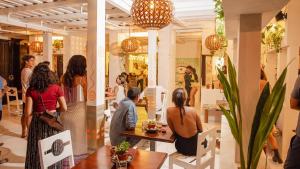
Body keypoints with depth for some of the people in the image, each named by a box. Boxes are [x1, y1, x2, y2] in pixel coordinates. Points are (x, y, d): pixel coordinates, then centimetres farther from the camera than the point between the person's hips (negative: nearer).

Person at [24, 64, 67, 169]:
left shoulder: (31, 90, -6)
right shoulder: (56, 88, -7)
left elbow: (28, 113, -6)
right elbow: (64, 108, -6)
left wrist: (29, 127, 6)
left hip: (37, 122, 0)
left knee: (37, 150, 15)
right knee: (53, 149, 15)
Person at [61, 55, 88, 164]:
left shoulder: (64, 78, 0)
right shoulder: (82, 79, -13)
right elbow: (86, 97, -6)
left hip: (66, 112, 5)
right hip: (78, 112, -4)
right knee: (78, 139, 8)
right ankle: (78, 161, 17)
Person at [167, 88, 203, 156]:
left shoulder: (169, 111, -15)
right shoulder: (192, 110, -12)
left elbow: (173, 130, -3)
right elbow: (201, 129, 2)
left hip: (182, 147, 0)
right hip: (196, 147, 0)